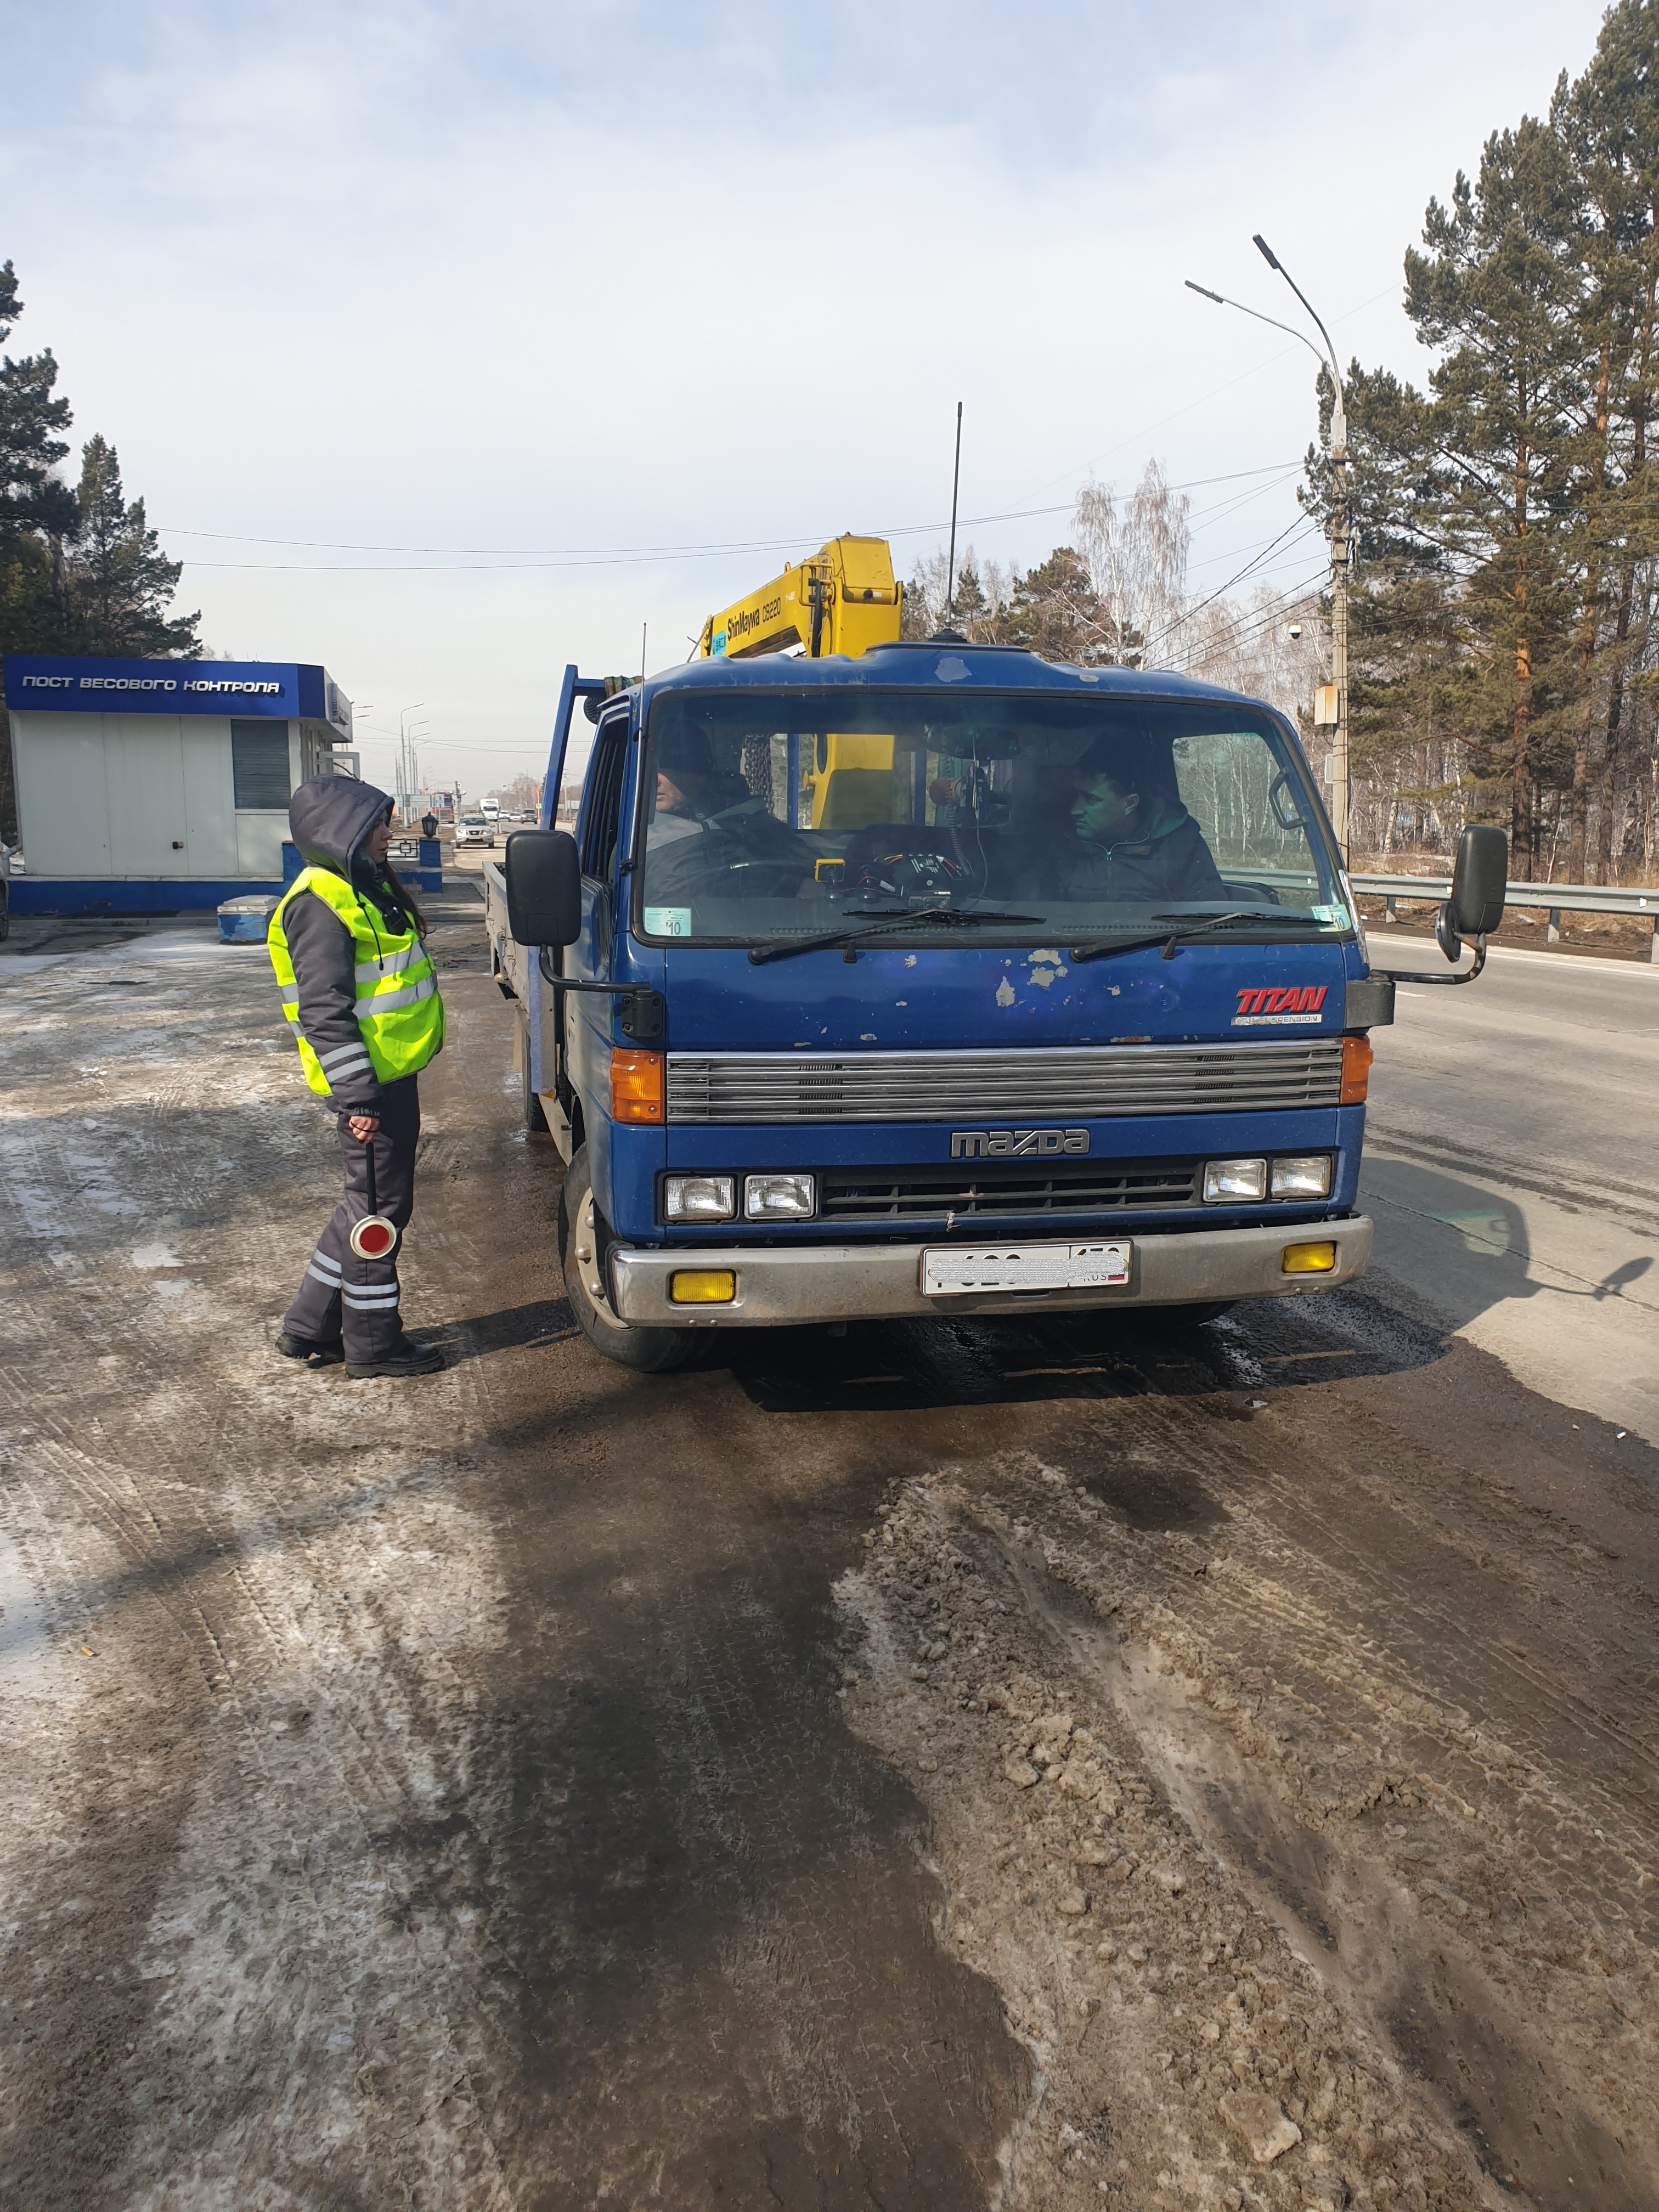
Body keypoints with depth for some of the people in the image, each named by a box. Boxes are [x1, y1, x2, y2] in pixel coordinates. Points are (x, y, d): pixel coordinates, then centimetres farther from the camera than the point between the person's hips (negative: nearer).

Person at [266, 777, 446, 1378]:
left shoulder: (368, 887, 15)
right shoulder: (320, 903, -16)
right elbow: (324, 1010, -21)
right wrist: (356, 1095, -24)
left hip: (394, 1074, 10)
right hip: (368, 1083, -10)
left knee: (368, 1204, 17)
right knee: (381, 1207, 0)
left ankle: (309, 1327, 27)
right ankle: (373, 1343, 14)